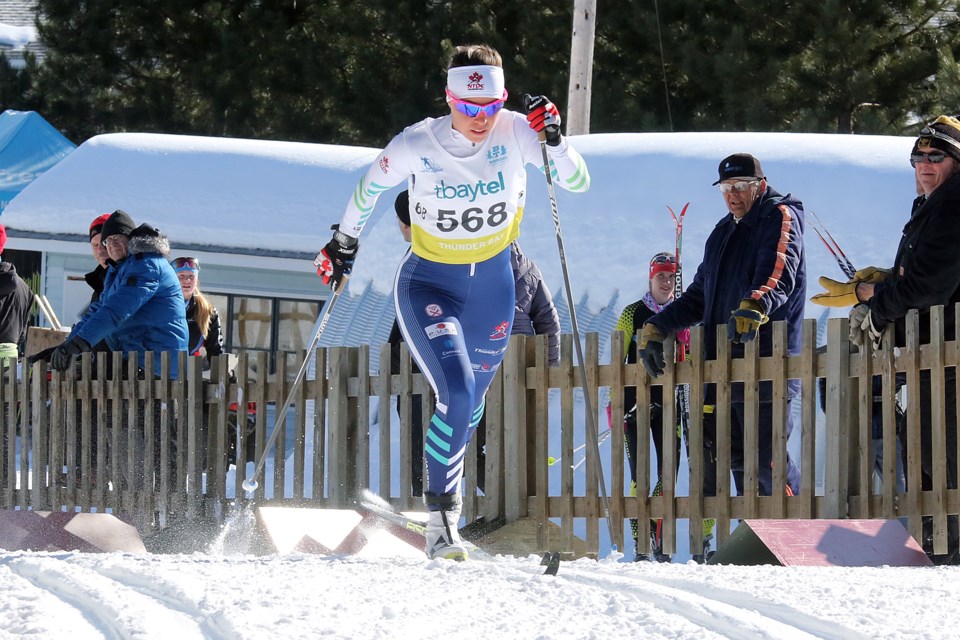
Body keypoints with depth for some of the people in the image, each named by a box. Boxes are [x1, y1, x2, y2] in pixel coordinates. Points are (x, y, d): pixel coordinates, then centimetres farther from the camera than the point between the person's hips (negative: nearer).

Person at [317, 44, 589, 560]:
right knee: (456, 395, -23)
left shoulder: (515, 132, -16)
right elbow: (369, 187, -1)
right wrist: (343, 244, 7)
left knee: (470, 407, 14)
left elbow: (577, 182, -17)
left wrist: (553, 141, -34)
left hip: (492, 289, 3)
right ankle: (440, 517, -13)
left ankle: (444, 496, 36)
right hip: (429, 284, -3)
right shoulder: (416, 146, -20)